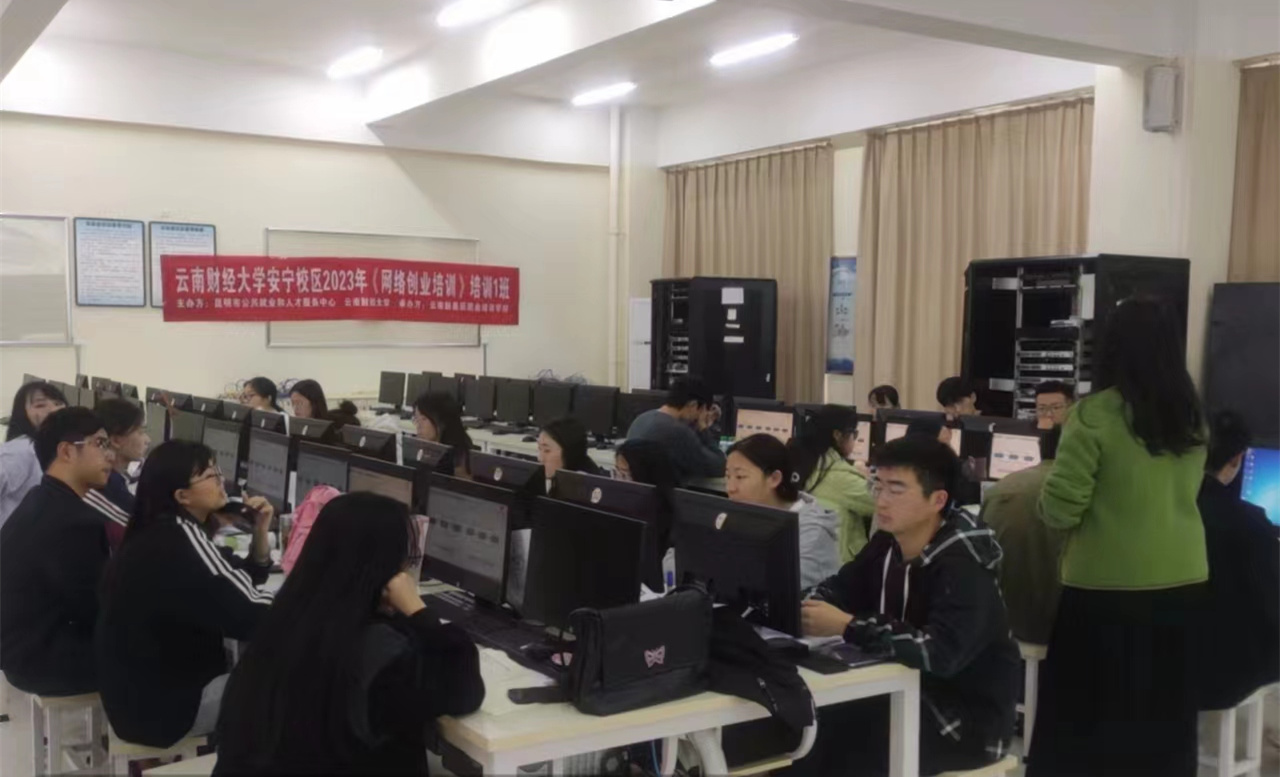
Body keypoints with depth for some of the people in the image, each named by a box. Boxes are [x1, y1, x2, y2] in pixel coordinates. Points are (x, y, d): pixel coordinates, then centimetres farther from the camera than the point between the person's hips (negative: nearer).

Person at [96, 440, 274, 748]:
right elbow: (251, 617, -23)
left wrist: (260, 532, -1)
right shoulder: (181, 539, -22)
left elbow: (243, 585, 14)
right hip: (162, 705, -9)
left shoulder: (167, 533, 8)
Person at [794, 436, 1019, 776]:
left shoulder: (963, 565, -23)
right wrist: (802, 608, -20)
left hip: (969, 718, -6)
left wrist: (846, 626, -34)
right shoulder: (887, 544, 0)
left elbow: (941, 652, -36)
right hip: (911, 694, 7)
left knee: (837, 740, -21)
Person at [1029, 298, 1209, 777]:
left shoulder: (1094, 415, -13)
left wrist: (1045, 498, 7)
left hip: (1108, 585, -5)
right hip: (1181, 581, 6)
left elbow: (1061, 509, -13)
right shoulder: (1192, 417, 5)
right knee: (1162, 714, 15)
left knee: (1087, 713, 7)